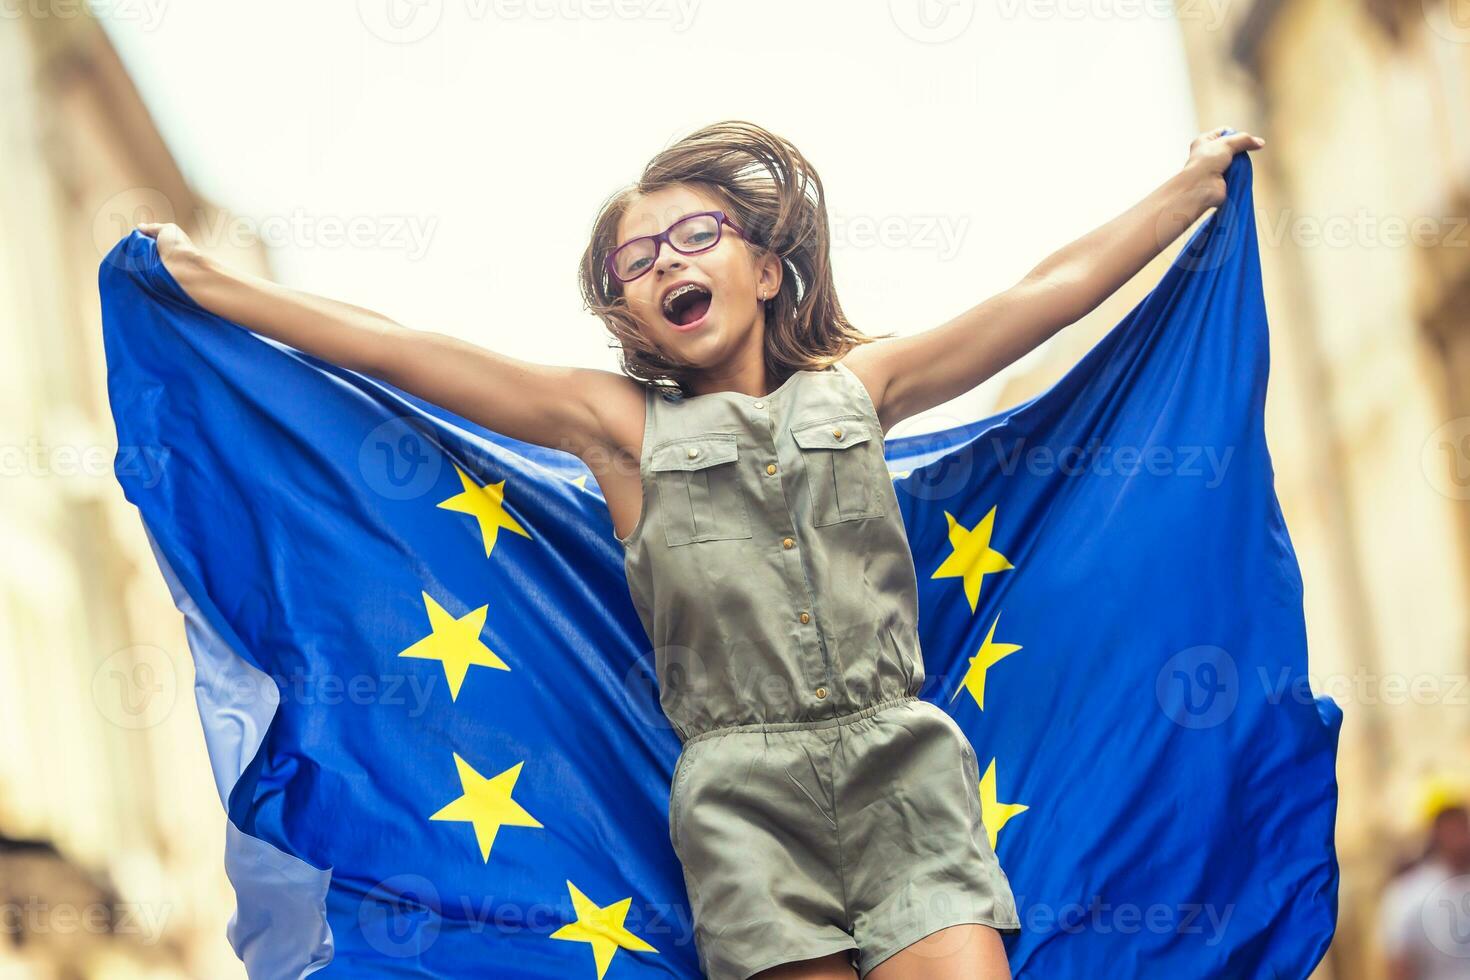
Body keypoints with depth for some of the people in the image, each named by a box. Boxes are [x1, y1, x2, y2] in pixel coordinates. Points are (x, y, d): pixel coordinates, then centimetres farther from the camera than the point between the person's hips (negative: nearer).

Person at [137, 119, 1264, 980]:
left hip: (904, 765, 1)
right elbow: (393, 349, 10)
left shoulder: (853, 387, 15)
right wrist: (205, 282, 8)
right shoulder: (621, 422, 13)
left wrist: (1195, 182, 19)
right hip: (745, 789, -1)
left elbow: (1053, 291, 17)